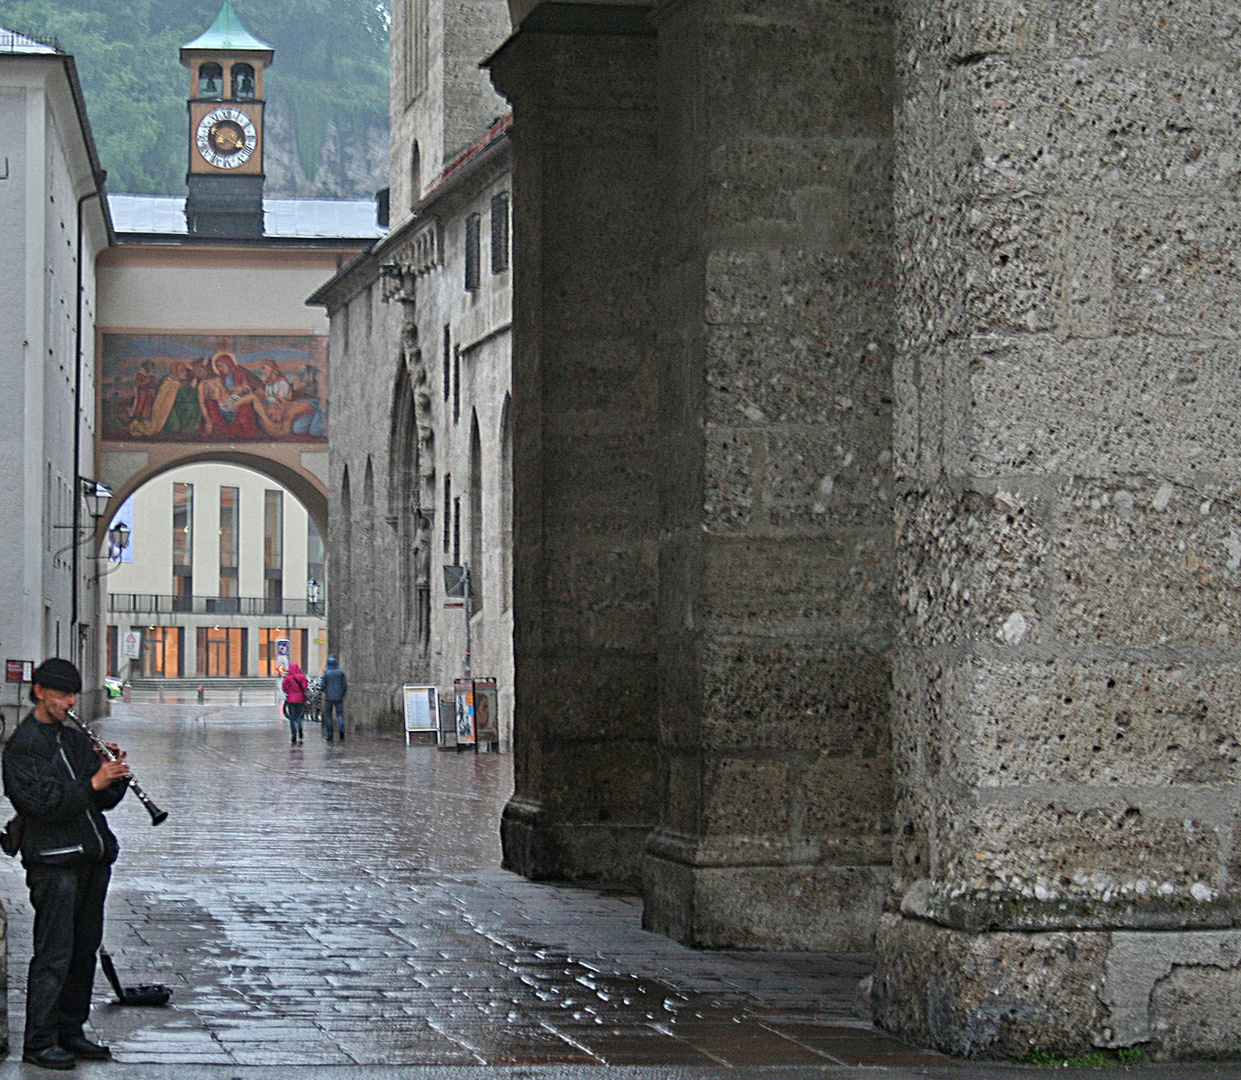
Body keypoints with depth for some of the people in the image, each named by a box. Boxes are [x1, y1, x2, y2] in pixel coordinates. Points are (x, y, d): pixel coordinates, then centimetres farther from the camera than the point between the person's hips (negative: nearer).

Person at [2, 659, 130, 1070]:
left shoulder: (76, 739, 19)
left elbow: (104, 800, 16)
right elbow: (41, 801, -18)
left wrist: (115, 774, -4)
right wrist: (92, 784, -25)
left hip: (92, 857, 8)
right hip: (53, 859, -8)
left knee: (84, 948, 10)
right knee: (54, 953, -7)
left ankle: (71, 1032, 19)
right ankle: (39, 1042, -3)